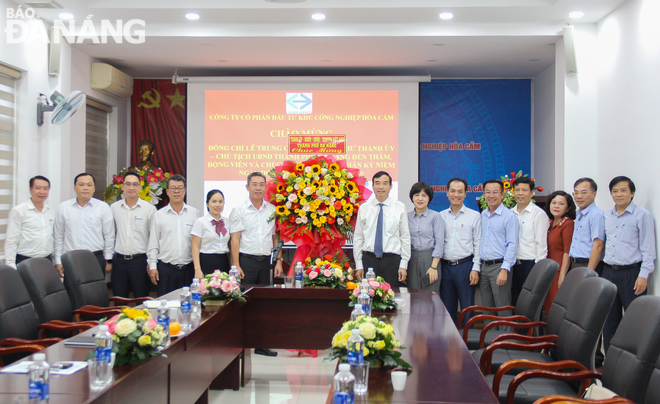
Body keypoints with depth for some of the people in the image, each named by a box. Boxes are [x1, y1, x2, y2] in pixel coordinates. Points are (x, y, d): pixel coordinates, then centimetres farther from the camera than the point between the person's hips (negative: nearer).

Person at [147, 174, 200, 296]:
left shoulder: (194, 213, 6)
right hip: (165, 269, 0)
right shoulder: (159, 215, 6)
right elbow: (153, 244, 7)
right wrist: (152, 267, 0)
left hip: (188, 269, 0)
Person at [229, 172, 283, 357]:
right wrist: (236, 265, -10)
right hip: (247, 260, -3)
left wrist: (279, 261, 5)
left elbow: (276, 237, 14)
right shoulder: (239, 210, 3)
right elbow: (235, 239, -2)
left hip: (267, 261, 3)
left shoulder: (272, 210, 11)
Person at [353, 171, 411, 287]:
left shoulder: (400, 207, 4)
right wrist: (358, 265, 4)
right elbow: (358, 238, 9)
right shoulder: (364, 208, 7)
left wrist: (403, 265, -2)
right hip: (369, 260, 1)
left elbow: (405, 237, 4)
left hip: (392, 260, -1)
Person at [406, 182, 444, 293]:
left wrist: (433, 267, -11)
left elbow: (439, 243, -5)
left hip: (430, 258, -3)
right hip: (412, 259, 3)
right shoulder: (407, 217, 9)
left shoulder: (435, 216, -1)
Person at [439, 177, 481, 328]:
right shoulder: (441, 216, 10)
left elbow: (478, 244, 0)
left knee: (467, 310, 1)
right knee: (447, 310, 10)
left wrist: (475, 269, -8)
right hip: (445, 267, 3)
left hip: (465, 266, -3)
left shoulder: (474, 216, 2)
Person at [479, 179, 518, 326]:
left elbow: (512, 245, -12)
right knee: (487, 308, 13)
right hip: (483, 266, 6)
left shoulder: (509, 216, -7)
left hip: (499, 266, -6)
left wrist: (504, 269, -19)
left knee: (503, 310, -4)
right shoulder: (482, 216, 13)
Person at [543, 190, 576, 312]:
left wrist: (562, 276, -18)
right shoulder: (550, 223, 13)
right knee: (548, 305, 10)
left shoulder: (568, 224, -9)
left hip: (560, 270, -8)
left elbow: (567, 252, -14)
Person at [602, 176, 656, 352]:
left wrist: (643, 275, -14)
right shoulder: (606, 216, 12)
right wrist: (601, 270, 13)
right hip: (609, 272, 6)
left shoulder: (642, 215, -4)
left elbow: (648, 248, -7)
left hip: (631, 273, -5)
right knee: (609, 319, 10)